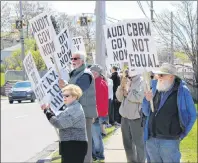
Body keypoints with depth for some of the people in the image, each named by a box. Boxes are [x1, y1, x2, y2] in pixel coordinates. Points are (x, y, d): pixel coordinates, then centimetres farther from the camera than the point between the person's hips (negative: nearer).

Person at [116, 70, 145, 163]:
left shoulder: (142, 81, -12)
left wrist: (127, 92, -9)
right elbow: (119, 98, 10)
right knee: (127, 142, 17)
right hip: (125, 116, 7)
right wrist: (121, 86, -6)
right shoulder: (125, 80, 10)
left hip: (136, 117, -7)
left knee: (138, 142, -1)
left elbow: (140, 97, -25)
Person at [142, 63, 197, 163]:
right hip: (151, 139, 5)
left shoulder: (182, 91, -7)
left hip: (169, 141, -4)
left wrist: (182, 134, 0)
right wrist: (147, 100, -7)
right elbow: (146, 113, 12)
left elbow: (192, 115, 0)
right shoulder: (155, 89, 5)